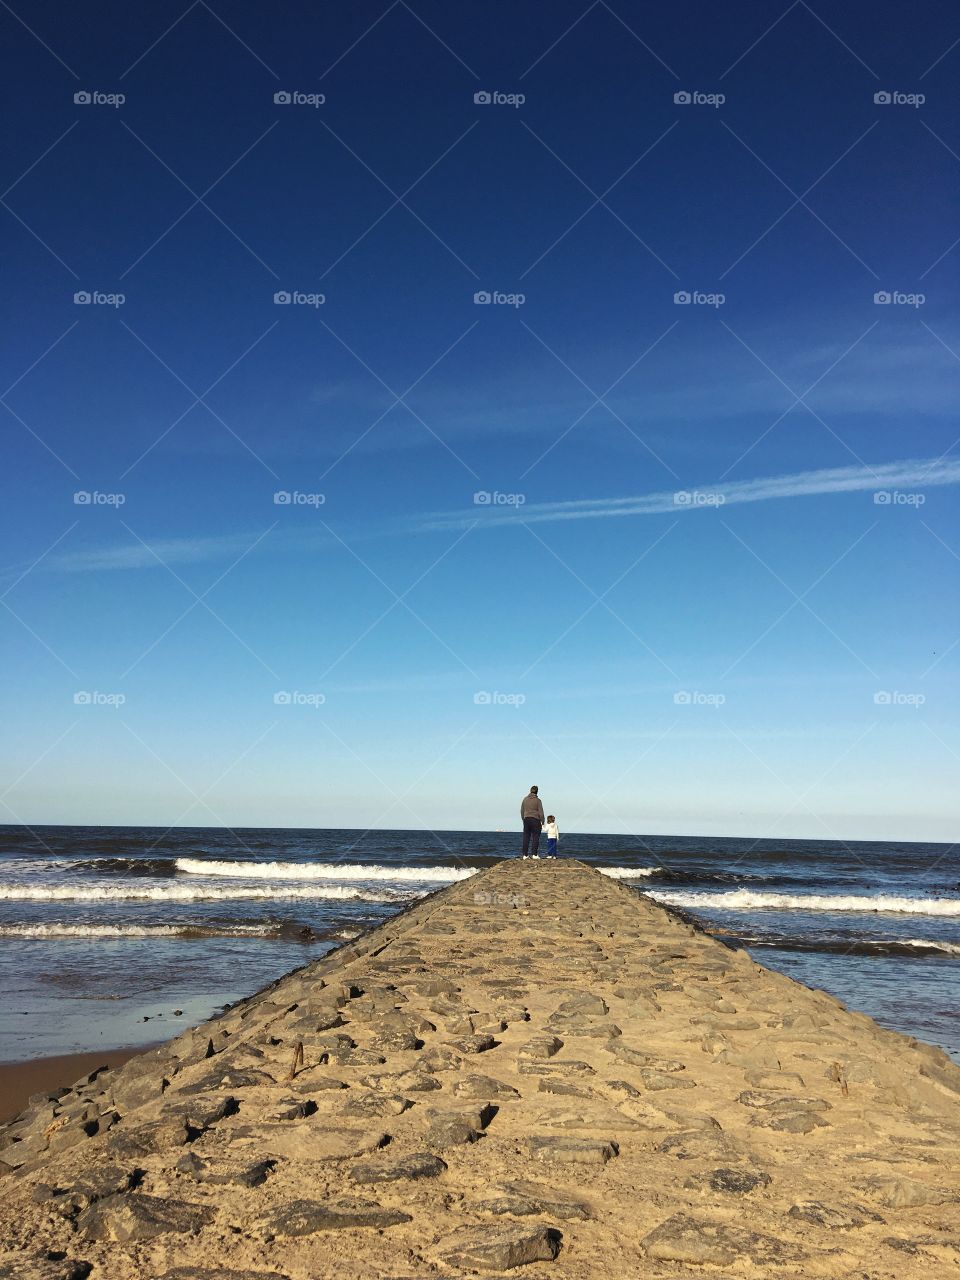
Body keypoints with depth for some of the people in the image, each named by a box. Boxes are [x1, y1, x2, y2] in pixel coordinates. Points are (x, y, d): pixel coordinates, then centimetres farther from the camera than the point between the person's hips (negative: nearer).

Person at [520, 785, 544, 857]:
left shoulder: (525, 799, 7)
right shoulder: (537, 800, -5)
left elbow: (522, 811, 12)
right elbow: (541, 812, -5)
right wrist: (542, 821, 3)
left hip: (526, 819, 4)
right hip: (535, 820, -4)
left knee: (526, 837, 5)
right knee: (535, 837, 0)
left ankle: (525, 854, 4)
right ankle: (534, 854, -5)